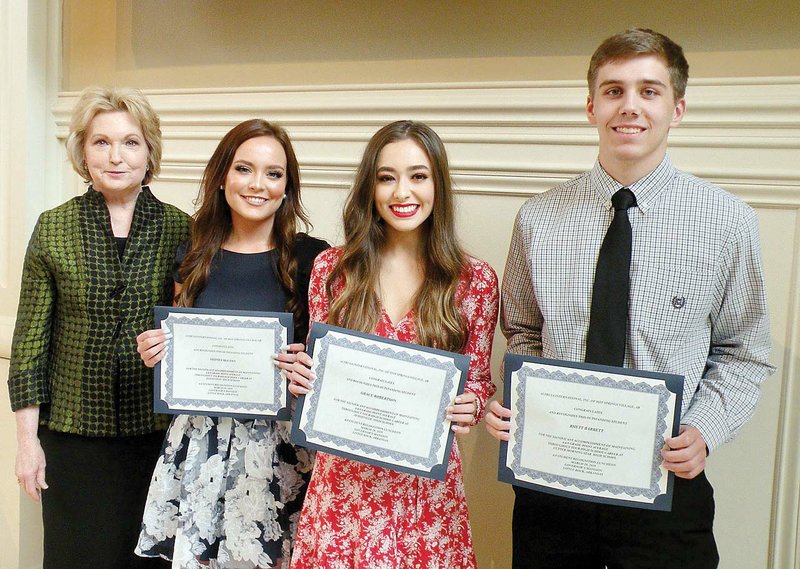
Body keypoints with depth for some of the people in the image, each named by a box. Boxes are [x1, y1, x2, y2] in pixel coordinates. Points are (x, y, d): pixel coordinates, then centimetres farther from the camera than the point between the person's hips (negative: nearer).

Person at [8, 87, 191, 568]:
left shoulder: (181, 230, -2)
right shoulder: (53, 229, -1)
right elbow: (31, 338, 0)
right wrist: (28, 438, -2)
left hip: (159, 433, 0)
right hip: (74, 433, 0)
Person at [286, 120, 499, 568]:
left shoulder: (475, 279, -4)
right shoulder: (331, 269, -1)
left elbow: (479, 380, 3)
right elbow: (316, 364, 8)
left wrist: (470, 407, -18)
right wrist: (303, 376, -13)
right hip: (343, 477, 1)